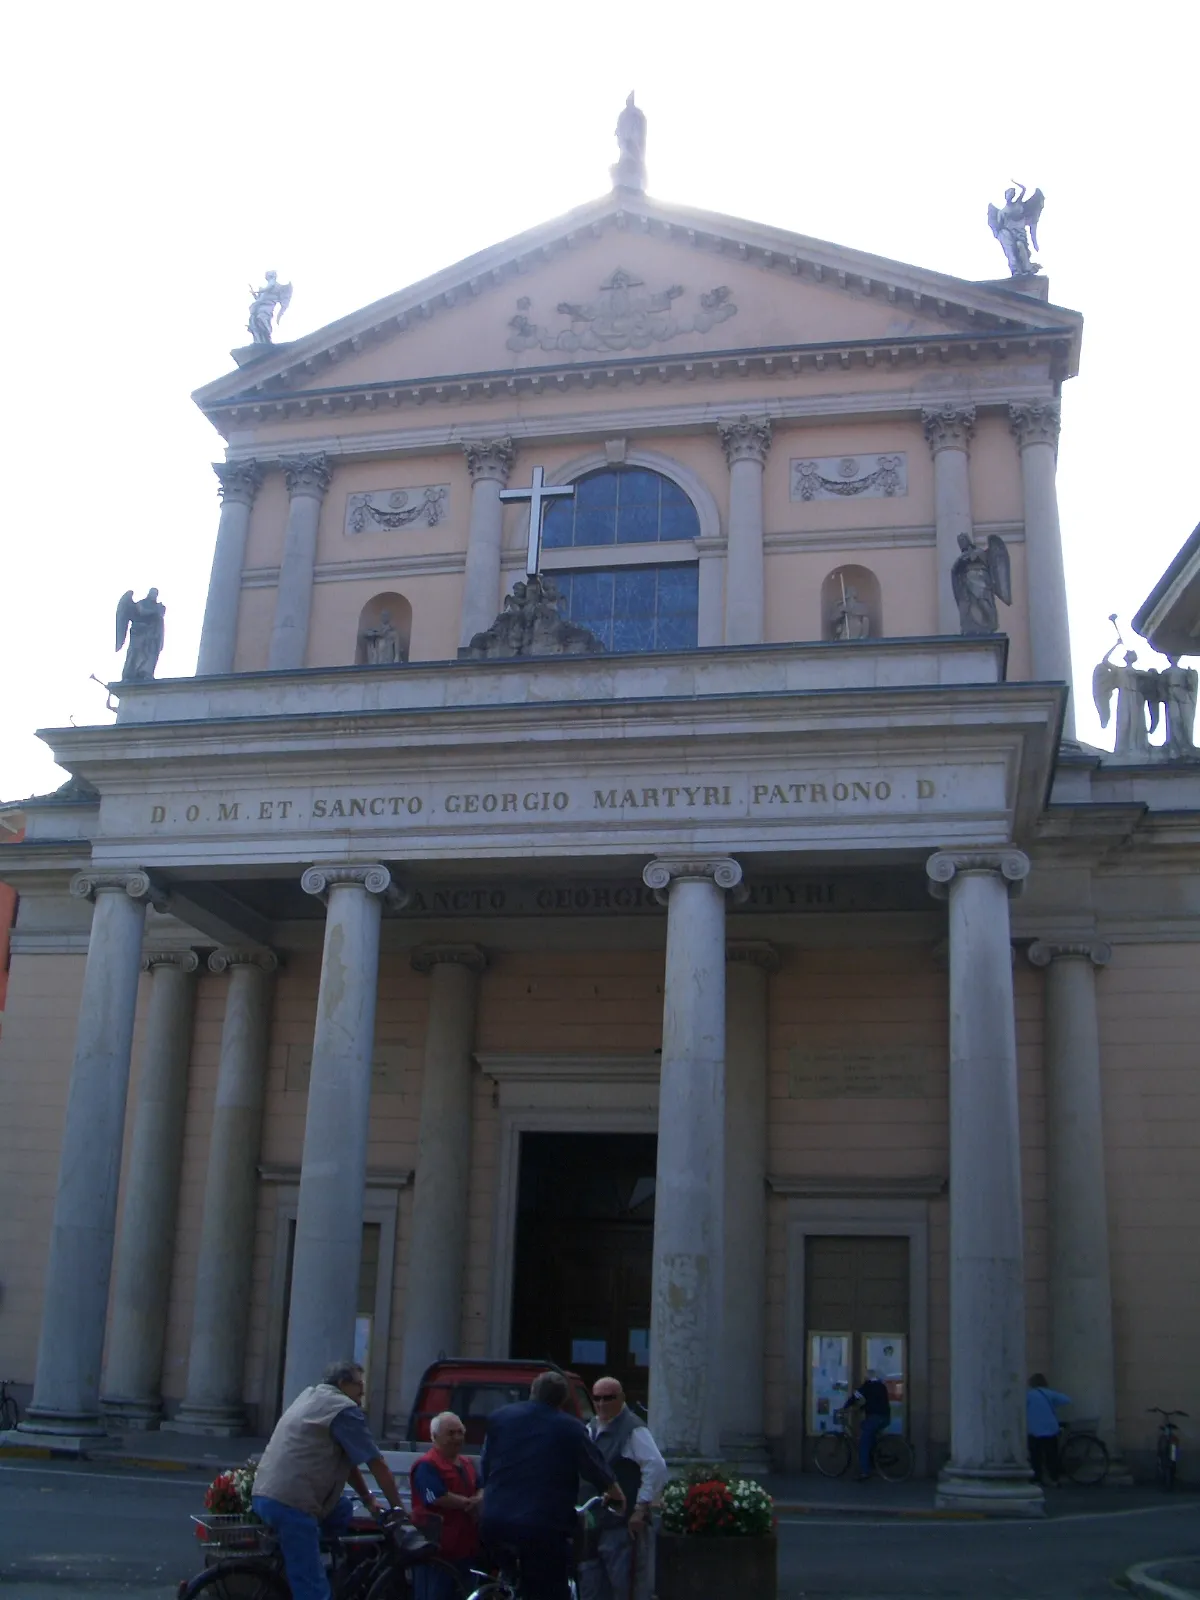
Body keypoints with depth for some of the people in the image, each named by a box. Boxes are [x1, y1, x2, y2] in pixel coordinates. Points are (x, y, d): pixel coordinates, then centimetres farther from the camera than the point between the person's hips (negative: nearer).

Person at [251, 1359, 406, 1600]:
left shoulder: (309, 1397, 23)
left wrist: (368, 1499, 30)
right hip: (291, 1503, -9)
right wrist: (398, 1508, 6)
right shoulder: (344, 1409, -4)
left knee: (343, 1509, 24)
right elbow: (377, 1465, -3)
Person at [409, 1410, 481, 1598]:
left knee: (459, 1595, 15)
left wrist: (477, 1500, -10)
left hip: (464, 1546, 9)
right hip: (436, 1547, -9)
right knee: (433, 1595, -5)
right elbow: (438, 1498, -22)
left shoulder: (467, 1463, 16)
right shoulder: (427, 1465, -13)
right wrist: (468, 1503, -10)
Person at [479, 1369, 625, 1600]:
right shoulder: (570, 1428, -2)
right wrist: (616, 1495, 28)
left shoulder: (499, 1417, 7)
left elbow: (484, 1470, 13)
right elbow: (598, 1471, 8)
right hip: (544, 1528, -4)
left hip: (495, 1522, 4)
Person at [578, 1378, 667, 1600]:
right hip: (593, 1521, 8)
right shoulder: (591, 1428, 13)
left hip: (623, 1524, -8)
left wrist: (641, 1509, -19)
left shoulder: (633, 1430, -13)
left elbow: (656, 1467, -20)